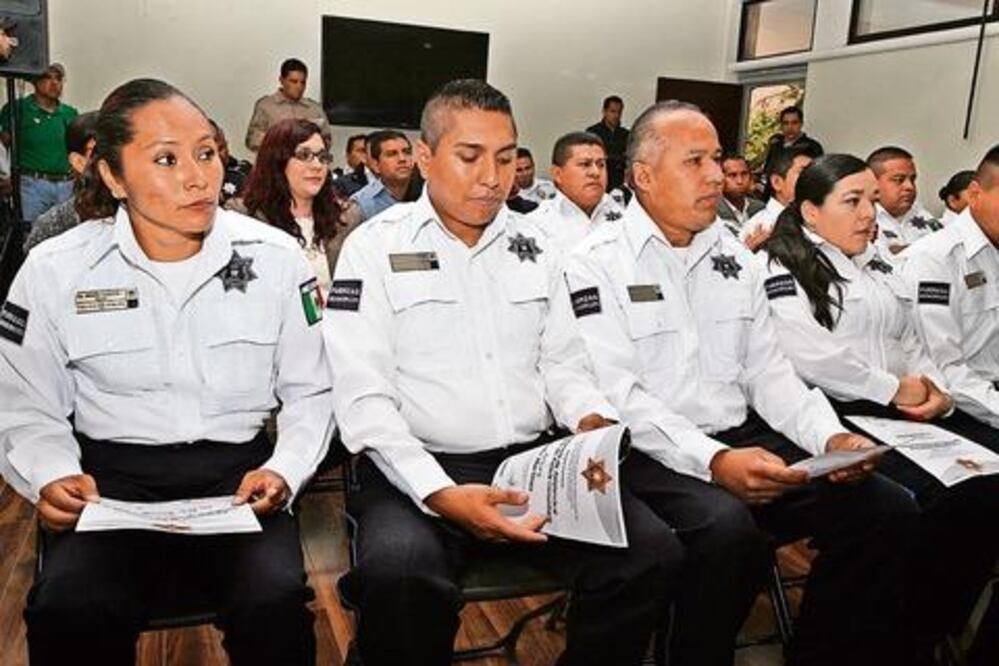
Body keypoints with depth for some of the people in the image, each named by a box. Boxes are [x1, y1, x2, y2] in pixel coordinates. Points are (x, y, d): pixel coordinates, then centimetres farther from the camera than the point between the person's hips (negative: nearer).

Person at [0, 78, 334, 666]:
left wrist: (284, 471, -12)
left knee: (276, 603, -26)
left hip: (238, 472, 0)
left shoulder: (276, 258, -1)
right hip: (110, 477, 1)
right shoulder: (54, 271, -1)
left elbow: (309, 393, 5)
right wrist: (52, 477, -12)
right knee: (68, 613, -27)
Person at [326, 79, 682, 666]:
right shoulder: (375, 247, -2)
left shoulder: (535, 247, 13)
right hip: (418, 468, -4)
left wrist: (593, 422, -7)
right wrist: (442, 495, -22)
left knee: (654, 553, -16)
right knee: (398, 575, -34)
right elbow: (364, 399, -9)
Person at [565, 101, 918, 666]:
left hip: (743, 437, 7)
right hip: (651, 452, -6)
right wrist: (713, 461, -26)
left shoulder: (736, 259, 15)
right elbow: (617, 395, -14)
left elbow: (768, 371, 14)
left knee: (889, 509, -9)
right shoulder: (597, 263, -5)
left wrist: (831, 437, -3)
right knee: (725, 527, -34)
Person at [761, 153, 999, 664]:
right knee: (933, 498, -28)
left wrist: (938, 391, 1)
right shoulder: (783, 267, -1)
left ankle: (938, 624, 1)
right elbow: (810, 356, -16)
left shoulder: (878, 266, 25)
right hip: (836, 415, -8)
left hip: (907, 411, 8)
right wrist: (893, 388, -9)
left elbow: (910, 343, 23)